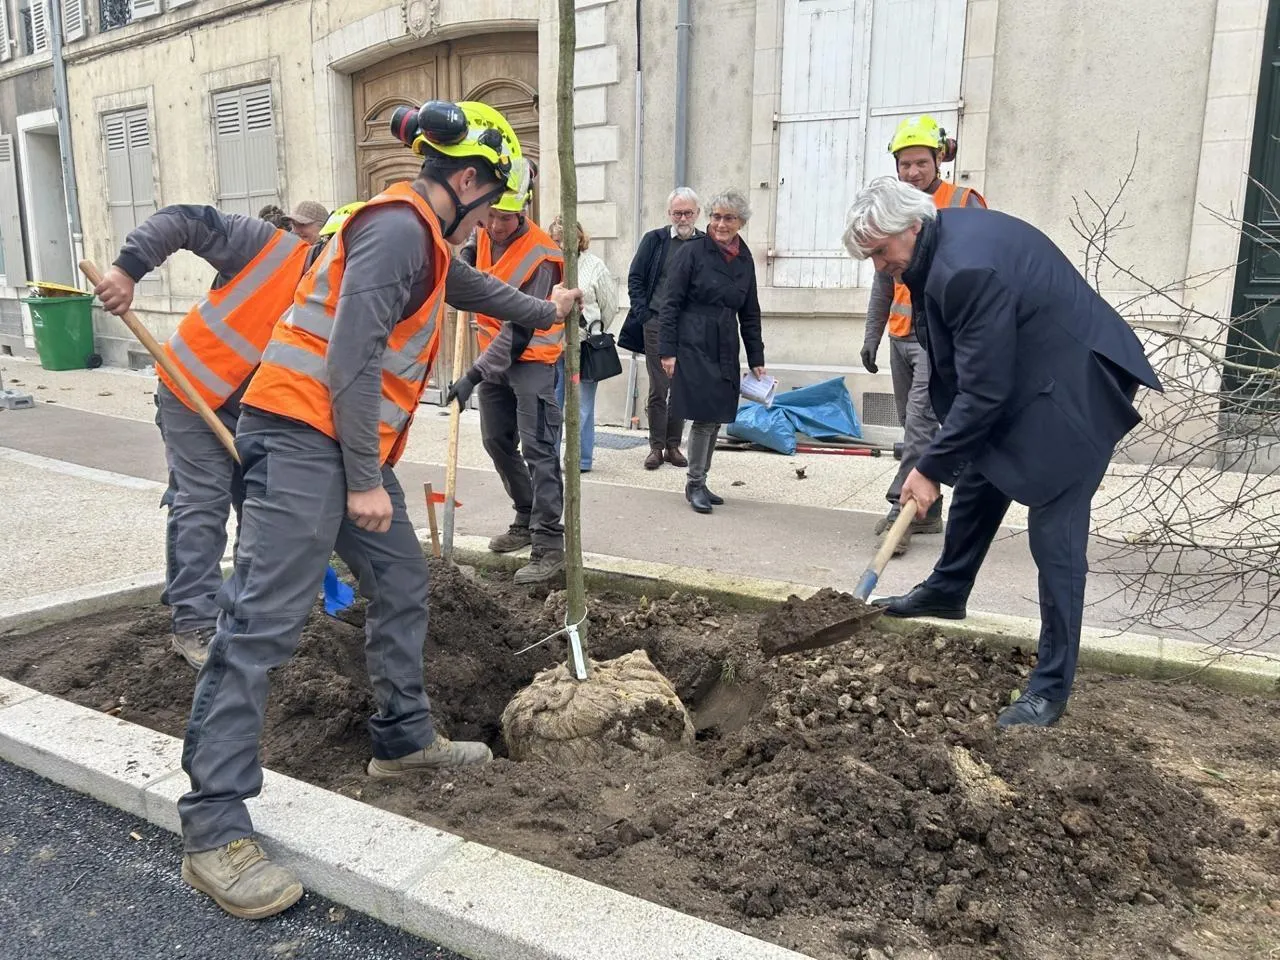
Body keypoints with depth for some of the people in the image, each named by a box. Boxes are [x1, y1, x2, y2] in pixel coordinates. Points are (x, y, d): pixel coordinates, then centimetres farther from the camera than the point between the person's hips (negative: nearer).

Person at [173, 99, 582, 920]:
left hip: (348, 445, 11)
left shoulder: (423, 239, 19)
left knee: (403, 588, 16)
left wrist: (545, 313, 56)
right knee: (264, 623, -11)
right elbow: (353, 358, -21)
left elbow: (470, 286, 40)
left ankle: (405, 738, 31)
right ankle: (214, 829, -6)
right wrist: (365, 480, -18)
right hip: (304, 438, -11)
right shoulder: (398, 228, -14)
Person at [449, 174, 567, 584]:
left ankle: (549, 544, -11)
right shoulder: (483, 232, 0)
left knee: (537, 449, -13)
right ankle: (527, 519, 29)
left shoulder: (539, 256, -23)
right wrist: (465, 257, 3)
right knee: (497, 441, 14)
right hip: (494, 353, 8)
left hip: (531, 357, -8)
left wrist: (474, 375, -28)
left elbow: (519, 330, -26)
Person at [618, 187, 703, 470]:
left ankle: (673, 446, 17)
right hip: (657, 324, -1)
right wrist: (642, 313, -3)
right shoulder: (654, 240, 4)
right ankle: (656, 447, 9)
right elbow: (635, 278, 5)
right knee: (658, 388, 0)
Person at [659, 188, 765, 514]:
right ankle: (695, 484, 7)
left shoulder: (744, 260, 11)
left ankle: (699, 483, 20)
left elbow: (750, 314, 16)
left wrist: (756, 359, 14)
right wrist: (668, 351, -11)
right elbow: (671, 304, -5)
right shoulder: (692, 253, -4)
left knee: (716, 418, 8)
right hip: (694, 346, -6)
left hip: (725, 350, 6)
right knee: (705, 417, -7)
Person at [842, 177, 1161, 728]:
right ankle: (947, 591, 41)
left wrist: (931, 467, -18)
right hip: (1018, 378, 10)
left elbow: (984, 389, -27)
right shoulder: (944, 238, 1)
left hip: (1071, 393, -10)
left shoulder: (968, 268, -30)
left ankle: (1051, 686, 3)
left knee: (1055, 537, -7)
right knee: (975, 482, 20)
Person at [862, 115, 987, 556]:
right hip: (902, 335, 7)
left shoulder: (964, 204, -3)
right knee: (914, 425, 10)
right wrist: (872, 334, 16)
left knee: (921, 423, -15)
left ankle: (901, 510, -12)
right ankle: (928, 514, 19)